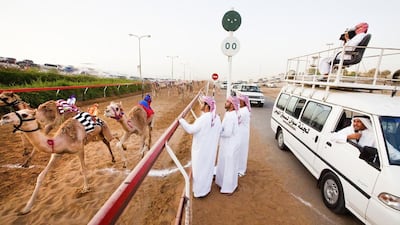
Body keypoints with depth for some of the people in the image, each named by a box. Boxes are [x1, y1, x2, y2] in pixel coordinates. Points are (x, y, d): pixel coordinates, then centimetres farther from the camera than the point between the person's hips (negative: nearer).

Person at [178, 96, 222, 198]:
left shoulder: (203, 118, -27)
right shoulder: (217, 118, -4)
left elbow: (191, 129, -23)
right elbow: (219, 131, 5)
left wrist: (181, 120, -15)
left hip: (201, 149, -7)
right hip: (211, 148, 7)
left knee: (200, 168, 10)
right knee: (208, 167, 22)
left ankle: (200, 191, 26)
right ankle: (206, 187, 40)